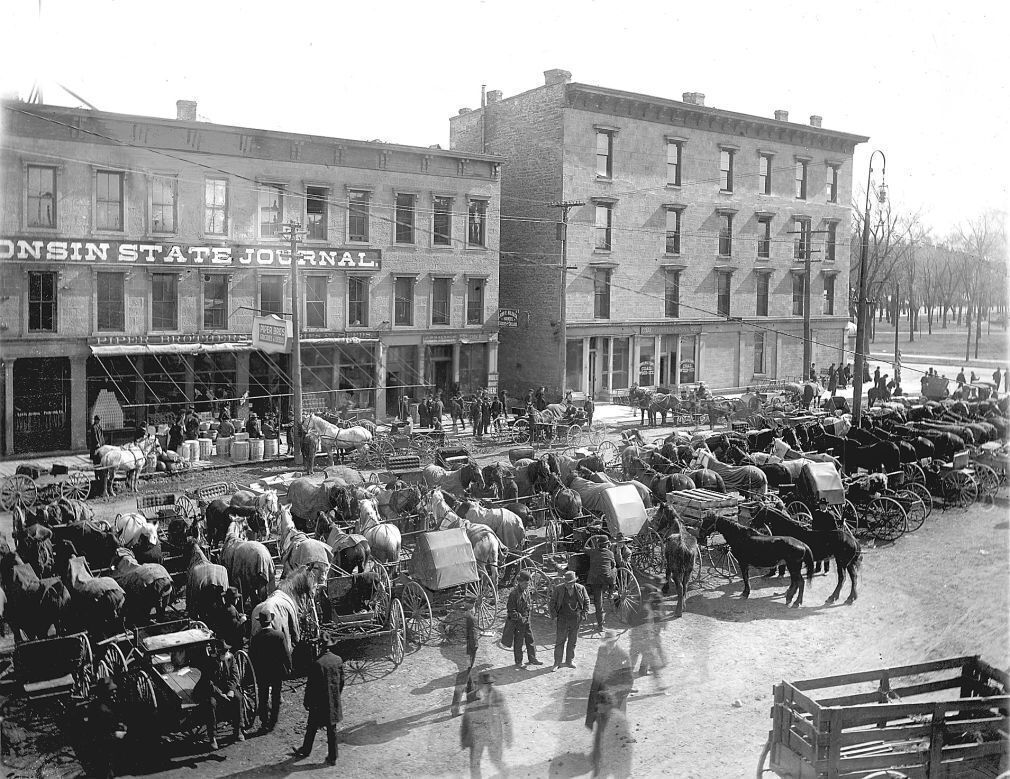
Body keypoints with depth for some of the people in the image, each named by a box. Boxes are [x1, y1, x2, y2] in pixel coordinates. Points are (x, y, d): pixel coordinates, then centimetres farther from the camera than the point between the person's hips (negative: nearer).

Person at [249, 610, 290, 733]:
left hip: (261, 674, 0)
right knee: (276, 698, 16)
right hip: (277, 672, 0)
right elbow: (286, 653, -11)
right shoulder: (279, 635, -15)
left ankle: (265, 724, 14)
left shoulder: (255, 638, -13)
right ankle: (273, 722, 24)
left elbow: (252, 657, -5)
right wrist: (288, 667, 3)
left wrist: (257, 671, 9)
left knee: (263, 699, 12)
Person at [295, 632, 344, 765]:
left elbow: (310, 685, -14)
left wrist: (306, 702, -1)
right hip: (334, 702, 4)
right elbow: (342, 681, 4)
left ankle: (305, 751, 33)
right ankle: (332, 757, 18)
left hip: (318, 702, -4)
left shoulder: (317, 663, -20)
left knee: (312, 728, 16)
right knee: (332, 730, 13)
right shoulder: (338, 660, -6)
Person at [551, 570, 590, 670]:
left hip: (576, 619, 2)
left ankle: (570, 660, 26)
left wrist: (584, 614, 2)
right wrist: (554, 615, -3)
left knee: (573, 641, 11)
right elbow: (553, 602, 5)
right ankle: (557, 662, 9)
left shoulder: (580, 588, -1)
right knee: (560, 640, 0)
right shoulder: (558, 589, -4)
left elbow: (586, 601, 10)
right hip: (563, 618, -1)